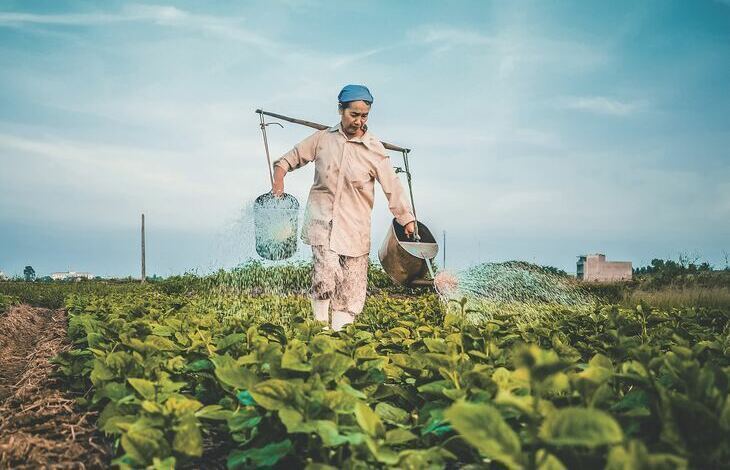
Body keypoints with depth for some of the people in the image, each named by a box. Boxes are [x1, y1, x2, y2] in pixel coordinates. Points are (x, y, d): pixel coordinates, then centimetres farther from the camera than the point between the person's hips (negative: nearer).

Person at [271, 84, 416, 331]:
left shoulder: (374, 149, -2)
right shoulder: (322, 138, 4)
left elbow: (393, 187, -1)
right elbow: (291, 157, 16)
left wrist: (408, 220, -4)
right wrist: (279, 178, -1)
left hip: (354, 225, 0)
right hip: (322, 217, 0)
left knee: (352, 284, 1)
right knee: (327, 271, -18)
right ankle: (320, 325, -5)